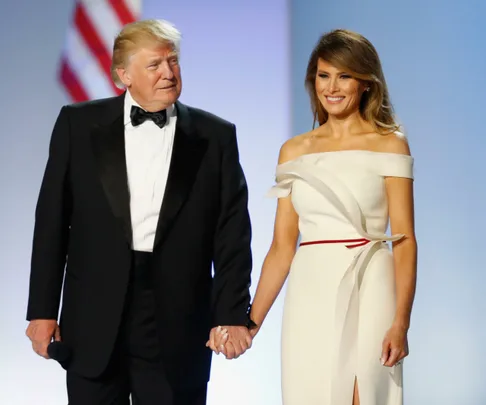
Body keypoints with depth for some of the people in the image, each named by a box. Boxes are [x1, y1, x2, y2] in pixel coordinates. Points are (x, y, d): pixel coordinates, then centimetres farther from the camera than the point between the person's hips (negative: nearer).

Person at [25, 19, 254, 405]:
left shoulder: (215, 137, 5)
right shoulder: (79, 125, 5)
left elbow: (232, 233, 2)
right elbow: (52, 222, 4)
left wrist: (232, 315, -6)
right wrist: (43, 310, 1)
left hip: (178, 326, 0)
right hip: (93, 324, 0)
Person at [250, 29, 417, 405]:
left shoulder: (389, 144, 0)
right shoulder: (294, 151, 10)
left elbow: (405, 240, -6)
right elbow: (282, 246, 9)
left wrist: (401, 323, -16)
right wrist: (251, 322, 4)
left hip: (367, 294, -3)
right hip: (310, 297, 3)